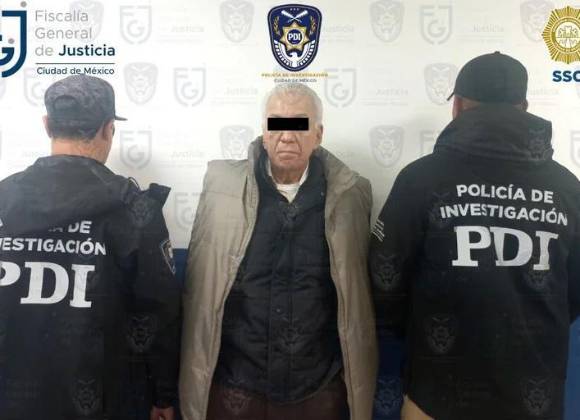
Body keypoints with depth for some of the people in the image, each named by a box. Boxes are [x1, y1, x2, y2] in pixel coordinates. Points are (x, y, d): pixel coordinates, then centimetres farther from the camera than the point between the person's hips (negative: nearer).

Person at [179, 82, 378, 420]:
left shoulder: (350, 193, -4)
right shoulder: (223, 184, -5)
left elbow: (362, 292, 2)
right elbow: (197, 287, 0)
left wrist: (357, 385, 5)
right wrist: (195, 375, 2)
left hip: (319, 389, 1)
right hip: (234, 386, 0)